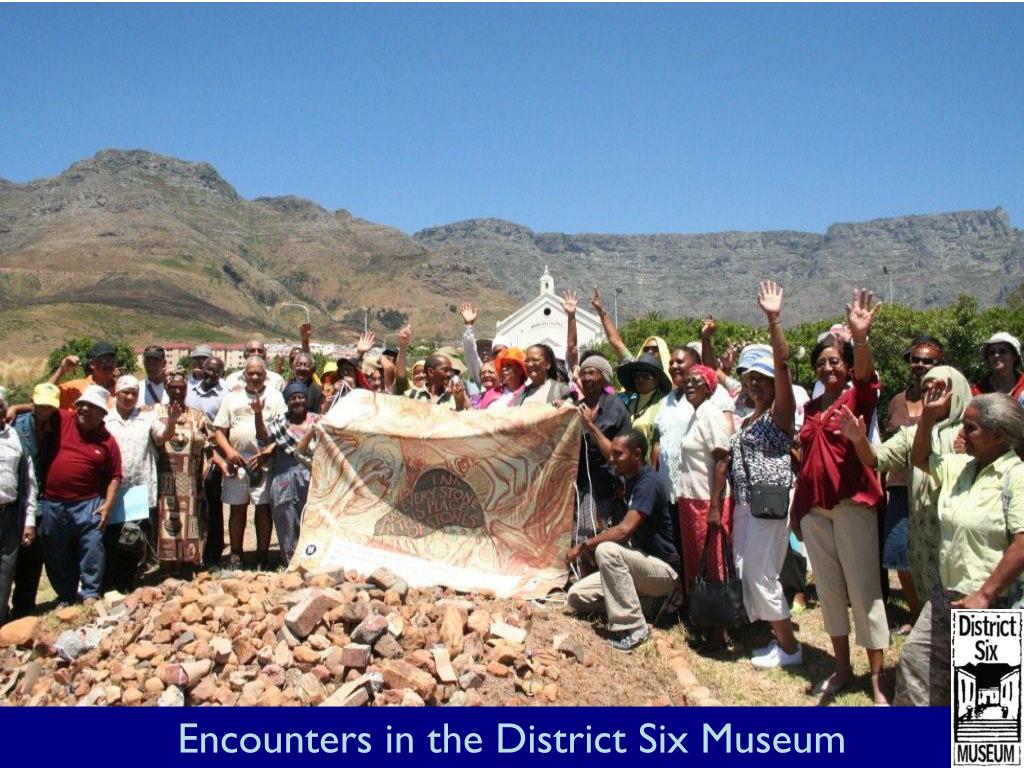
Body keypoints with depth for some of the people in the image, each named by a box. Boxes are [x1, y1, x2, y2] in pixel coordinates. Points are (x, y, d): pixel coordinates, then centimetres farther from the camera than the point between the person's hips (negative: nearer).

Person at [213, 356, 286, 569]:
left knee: (264, 508, 1)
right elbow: (219, 430, 10)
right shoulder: (232, 397, 12)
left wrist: (268, 452, -13)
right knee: (237, 508, 7)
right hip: (236, 461, 2)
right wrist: (228, 451, -8)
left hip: (264, 462, -2)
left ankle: (263, 555, 11)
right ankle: (235, 555, 17)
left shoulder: (275, 397, 7)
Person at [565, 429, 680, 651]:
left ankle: (633, 629, -26)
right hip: (643, 564, 9)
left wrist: (584, 545, -24)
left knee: (607, 550, -36)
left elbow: (624, 530, -31)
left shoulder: (649, 483, -22)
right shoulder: (632, 480, 7)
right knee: (577, 595, -3)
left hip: (664, 570, -9)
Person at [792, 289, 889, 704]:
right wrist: (797, 506, 11)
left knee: (863, 588, -2)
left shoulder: (857, 398, -3)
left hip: (852, 502, -5)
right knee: (829, 588, 12)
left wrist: (861, 337, -45)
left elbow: (866, 376, -26)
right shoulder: (810, 408, 12)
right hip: (813, 506, 6)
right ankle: (842, 666, 25)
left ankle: (878, 679, 6)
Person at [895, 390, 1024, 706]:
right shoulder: (960, 467, 4)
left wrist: (984, 596, -25)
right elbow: (920, 459, 22)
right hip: (946, 594, 8)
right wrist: (928, 416, 7)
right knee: (915, 658, 15)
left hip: (990, 604, -8)